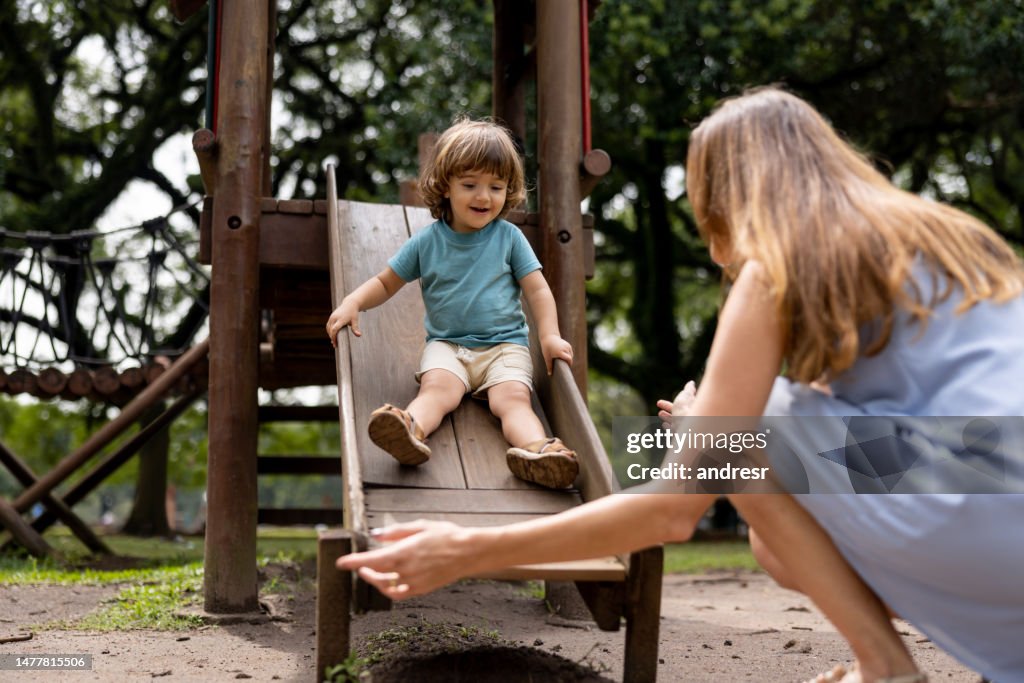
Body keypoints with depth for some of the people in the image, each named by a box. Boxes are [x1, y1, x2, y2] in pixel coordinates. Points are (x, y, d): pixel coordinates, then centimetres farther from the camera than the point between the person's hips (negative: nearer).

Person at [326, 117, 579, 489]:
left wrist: (550, 337, -13)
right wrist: (352, 302, -6)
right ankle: (411, 431, -61)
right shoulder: (427, 241, 6)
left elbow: (537, 290, 3)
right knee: (437, 387, -31)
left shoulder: (509, 237, 5)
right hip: (447, 344, 0)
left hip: (505, 344, 0)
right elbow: (386, 282, 14)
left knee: (513, 397, -28)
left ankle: (537, 450, -56)